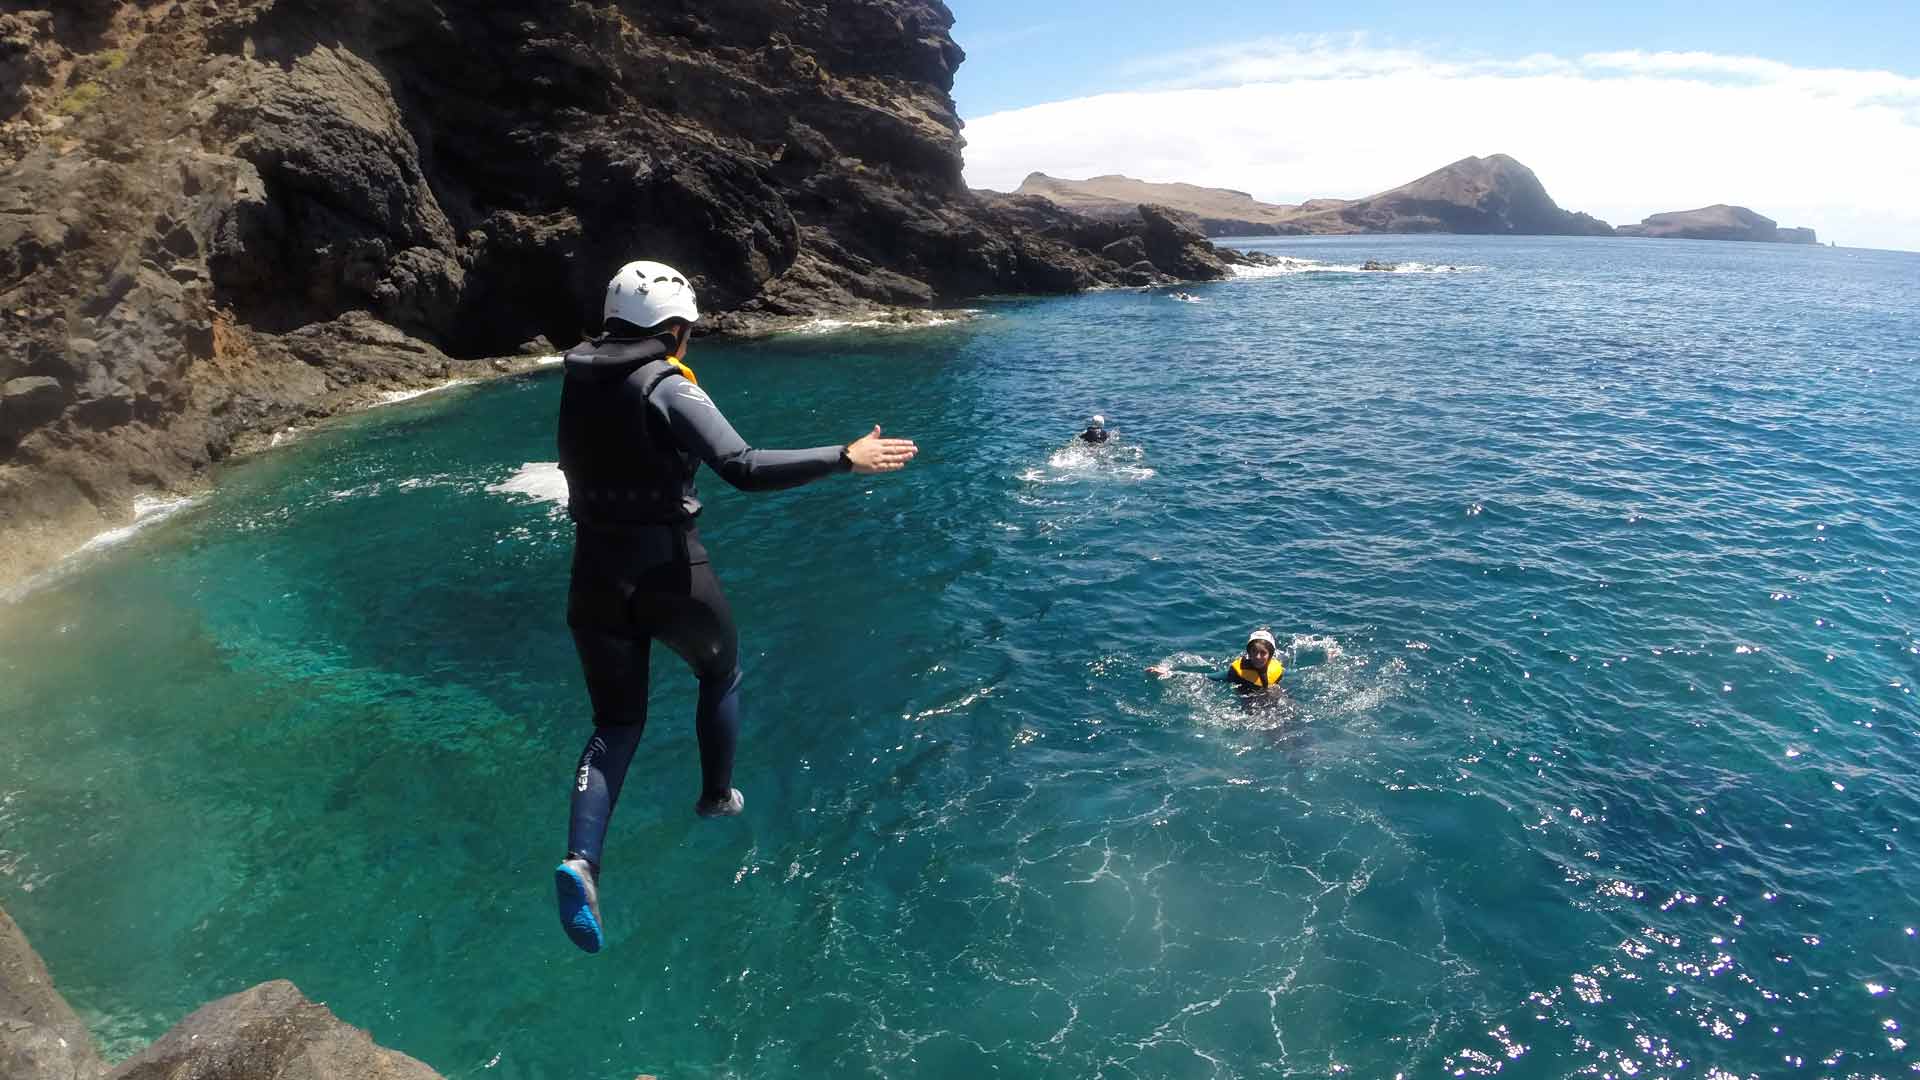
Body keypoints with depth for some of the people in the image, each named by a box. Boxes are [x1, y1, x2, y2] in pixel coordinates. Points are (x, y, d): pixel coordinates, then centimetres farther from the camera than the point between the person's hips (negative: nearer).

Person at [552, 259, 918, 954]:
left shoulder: (577, 384, 5)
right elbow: (746, 469, -27)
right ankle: (717, 797, 38)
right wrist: (847, 459, -24)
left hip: (596, 575, 5)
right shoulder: (669, 389, -15)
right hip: (669, 572, -5)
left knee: (617, 722, 13)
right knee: (720, 673, 25)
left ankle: (581, 859, -5)